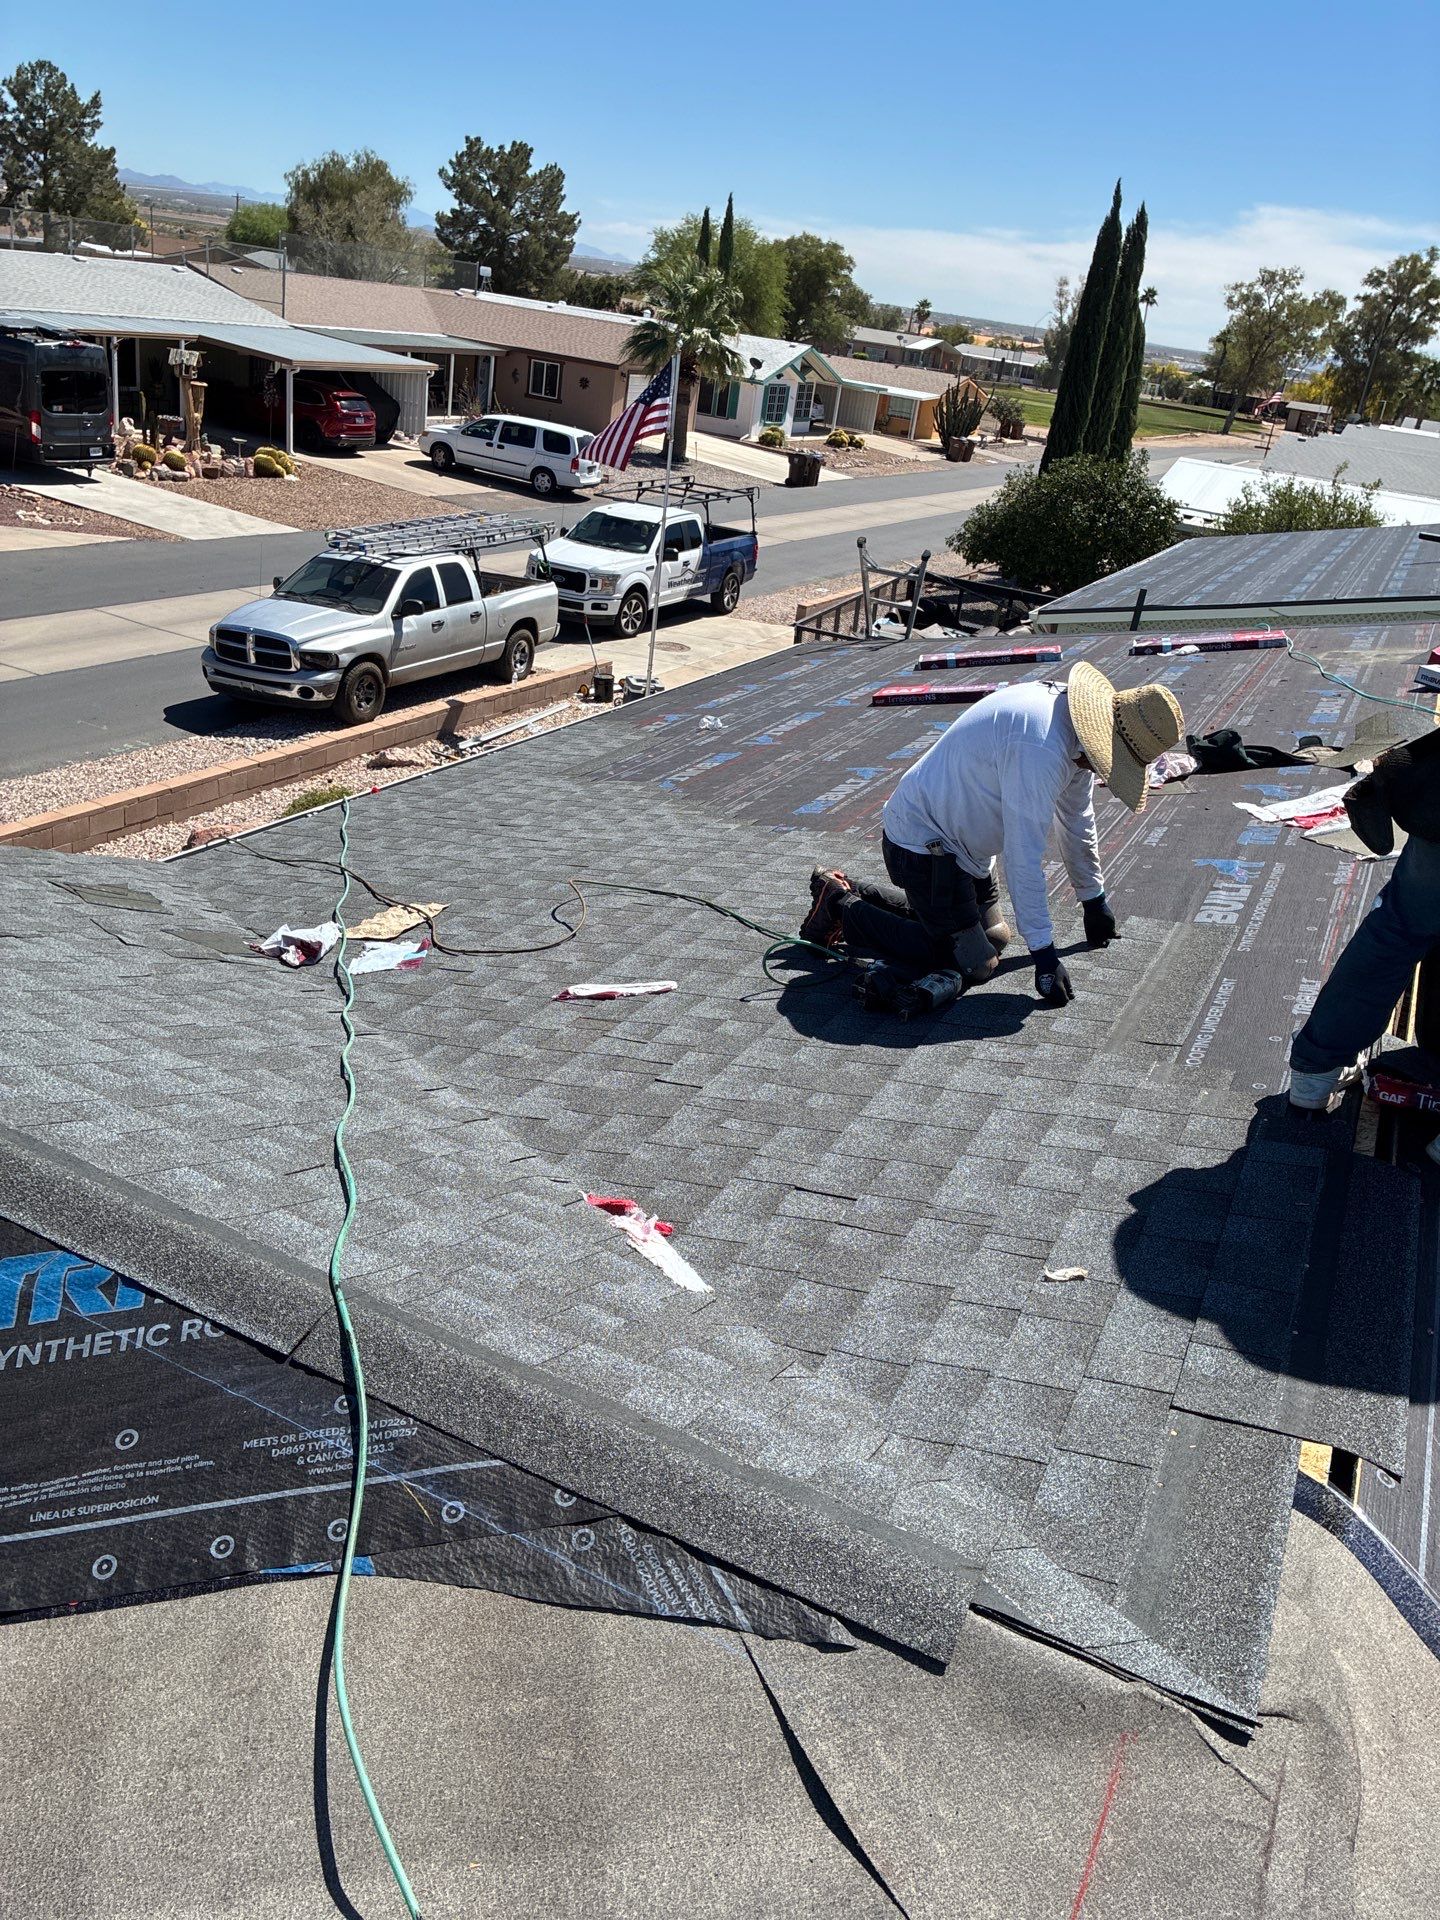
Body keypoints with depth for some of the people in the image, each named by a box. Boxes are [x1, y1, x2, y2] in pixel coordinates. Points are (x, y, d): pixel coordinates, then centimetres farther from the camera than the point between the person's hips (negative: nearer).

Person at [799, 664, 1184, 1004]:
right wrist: (1044, 955, -24)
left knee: (993, 937, 19)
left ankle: (851, 893, 22)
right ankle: (842, 908, -1)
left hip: (958, 842, 11)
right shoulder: (1041, 747, -31)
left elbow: (1077, 822, 17)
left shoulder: (1072, 729, 2)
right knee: (974, 964, -10)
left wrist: (1094, 901, 25)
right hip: (922, 845, -11)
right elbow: (1023, 858, -29)